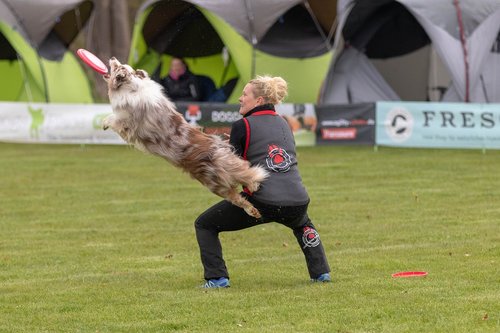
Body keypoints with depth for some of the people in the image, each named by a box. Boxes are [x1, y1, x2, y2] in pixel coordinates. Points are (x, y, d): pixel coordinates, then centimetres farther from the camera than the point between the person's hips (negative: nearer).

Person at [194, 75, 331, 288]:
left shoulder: (242, 126, -1)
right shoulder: (283, 124, 17)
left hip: (262, 202, -6)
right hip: (297, 203, 6)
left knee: (204, 225, 11)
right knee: (302, 224, 42)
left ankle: (217, 278, 0)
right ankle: (321, 272, 30)